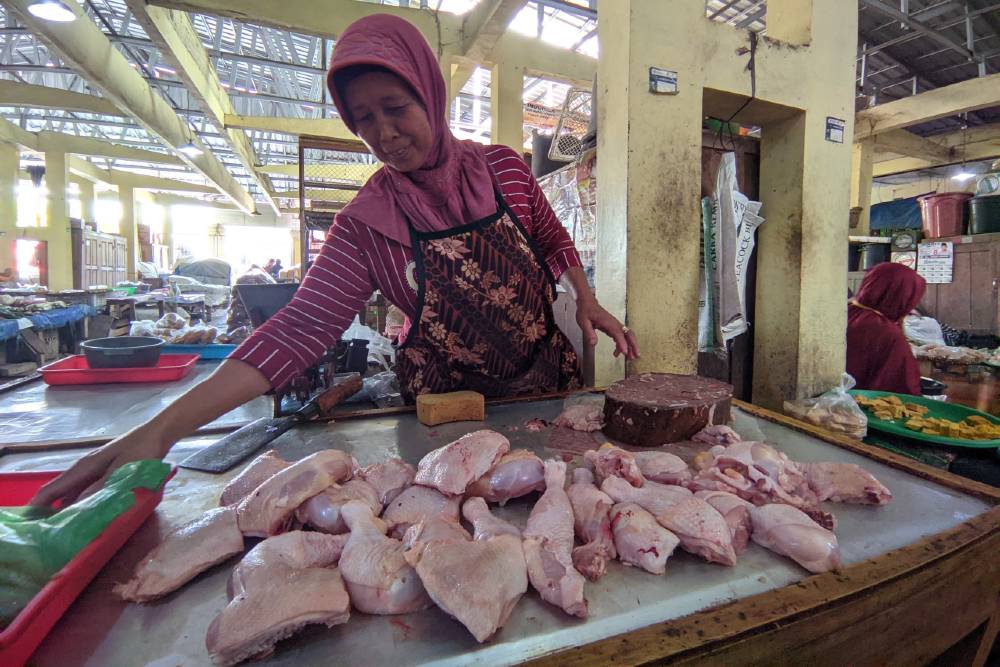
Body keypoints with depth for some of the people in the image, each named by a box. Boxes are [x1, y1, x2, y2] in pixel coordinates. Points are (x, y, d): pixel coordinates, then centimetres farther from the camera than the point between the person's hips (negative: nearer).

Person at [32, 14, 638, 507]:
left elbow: (554, 242, 8)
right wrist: (164, 428, -25)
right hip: (447, 407, -1)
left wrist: (585, 300, -9)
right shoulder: (366, 224, -11)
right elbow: (304, 325, -18)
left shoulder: (504, 167, -7)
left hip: (553, 382, 2)